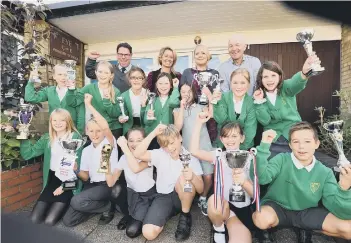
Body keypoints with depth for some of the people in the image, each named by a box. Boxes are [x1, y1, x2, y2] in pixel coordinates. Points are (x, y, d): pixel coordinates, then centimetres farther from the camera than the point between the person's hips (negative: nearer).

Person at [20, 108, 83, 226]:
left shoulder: (75, 137, -8)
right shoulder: (47, 138, 8)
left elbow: (76, 163, -10)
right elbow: (27, 154, 3)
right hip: (52, 179, 5)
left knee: (50, 220, -11)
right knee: (34, 219, -3)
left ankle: (65, 204, 17)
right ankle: (57, 204, 22)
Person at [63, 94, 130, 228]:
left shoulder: (109, 143, -7)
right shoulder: (86, 150, 11)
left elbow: (106, 127, -31)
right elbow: (85, 177, 10)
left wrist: (89, 105, -25)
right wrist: (76, 169, -13)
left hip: (108, 185, -6)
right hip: (93, 185, 7)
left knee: (76, 201, -27)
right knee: (68, 221, -2)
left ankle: (108, 207, 0)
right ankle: (104, 205, 15)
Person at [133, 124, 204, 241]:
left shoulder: (191, 158, -10)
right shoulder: (160, 154, -7)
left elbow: (200, 189, -12)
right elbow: (138, 154, -24)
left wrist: (193, 177, -35)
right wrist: (154, 133, -28)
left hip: (183, 197, 0)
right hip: (163, 197, 1)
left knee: (184, 178, -33)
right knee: (149, 233, -21)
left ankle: (185, 216, -9)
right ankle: (169, 214, 9)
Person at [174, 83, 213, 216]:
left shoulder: (202, 107, 10)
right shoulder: (177, 110, 9)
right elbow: (178, 127, -8)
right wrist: (182, 106, -8)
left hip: (205, 147, 0)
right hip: (188, 149, 0)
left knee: (208, 177, -2)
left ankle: (203, 198, 27)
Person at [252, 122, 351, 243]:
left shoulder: (325, 172, -6)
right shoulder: (282, 159, -14)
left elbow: (335, 207, -12)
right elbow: (261, 178, -32)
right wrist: (264, 146, -38)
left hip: (307, 212, 4)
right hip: (277, 208, -3)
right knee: (263, 219, -35)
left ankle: (305, 231, 12)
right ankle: (266, 229, 4)